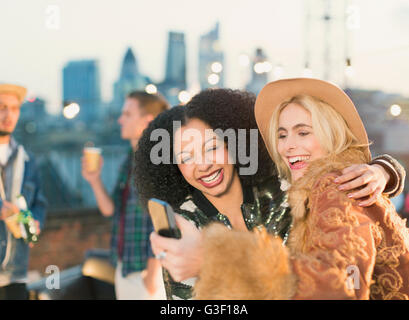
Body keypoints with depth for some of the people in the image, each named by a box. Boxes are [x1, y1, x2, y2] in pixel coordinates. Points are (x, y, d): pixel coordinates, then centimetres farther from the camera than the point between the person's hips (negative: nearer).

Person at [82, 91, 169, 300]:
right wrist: (94, 180, -2)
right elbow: (111, 210, 13)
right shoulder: (130, 162, 12)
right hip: (123, 267, 8)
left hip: (147, 268, -8)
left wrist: (152, 273, -18)